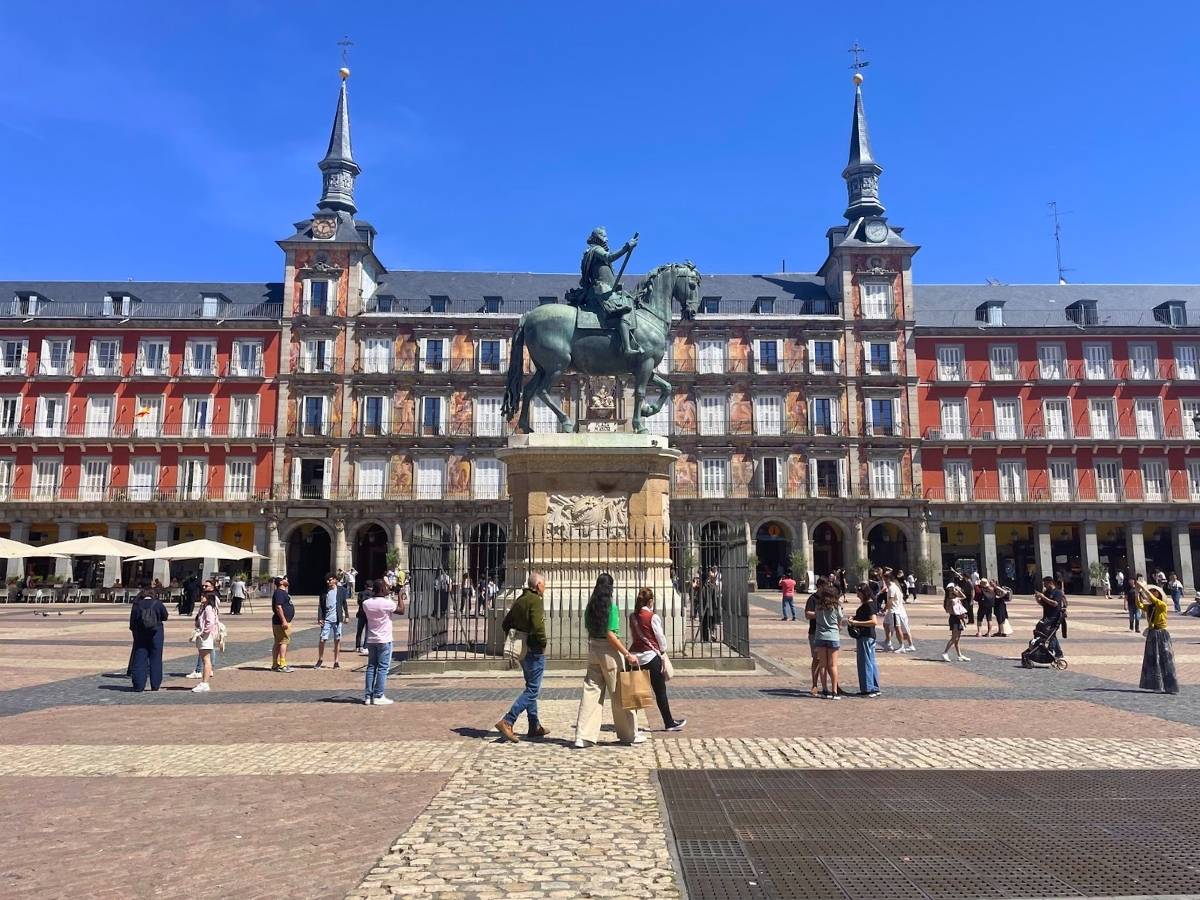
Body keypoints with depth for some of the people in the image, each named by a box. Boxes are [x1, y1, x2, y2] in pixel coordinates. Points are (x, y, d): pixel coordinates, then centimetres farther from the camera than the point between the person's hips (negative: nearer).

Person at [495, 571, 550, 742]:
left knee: (531, 687, 18)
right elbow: (537, 626, -28)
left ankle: (535, 726, 24)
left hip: (521, 649, 9)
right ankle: (507, 721, -12)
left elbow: (506, 623, 16)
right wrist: (543, 643, -14)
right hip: (534, 651, -9)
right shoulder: (535, 600, -16)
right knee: (533, 689, -5)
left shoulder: (519, 600, 11)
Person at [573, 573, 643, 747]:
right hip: (609, 650, -6)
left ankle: (583, 736, 4)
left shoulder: (591, 605, 5)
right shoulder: (611, 606, -14)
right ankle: (629, 734, 18)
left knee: (591, 691, 7)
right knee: (619, 693, 6)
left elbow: (589, 630, 9)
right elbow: (610, 634, -19)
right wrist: (628, 654, -17)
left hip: (593, 649, 6)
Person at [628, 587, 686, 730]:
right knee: (660, 692, 5)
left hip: (635, 655, 5)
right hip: (651, 656, -5)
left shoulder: (632, 616, 5)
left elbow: (633, 635, 11)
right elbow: (660, 637, -7)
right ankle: (669, 723, 14)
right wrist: (663, 654, 8)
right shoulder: (653, 617, -11)